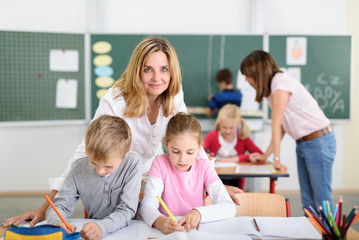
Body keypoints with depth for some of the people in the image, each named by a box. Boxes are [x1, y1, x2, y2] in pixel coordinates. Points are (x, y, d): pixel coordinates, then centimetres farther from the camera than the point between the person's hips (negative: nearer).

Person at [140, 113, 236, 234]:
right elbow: (147, 204, -16)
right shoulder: (160, 163, -5)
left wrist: (198, 212, -28)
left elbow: (229, 207, -10)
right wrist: (160, 221, -37)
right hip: (166, 231, 0)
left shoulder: (204, 167, -3)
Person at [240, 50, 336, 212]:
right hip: (302, 144, 9)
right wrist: (266, 155, 13)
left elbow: (276, 125, -17)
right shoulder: (272, 87, 11)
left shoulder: (281, 83, -17)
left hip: (319, 142, -9)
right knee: (307, 200, 10)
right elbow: (281, 127, 13)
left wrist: (276, 159, -16)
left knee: (322, 199, -4)